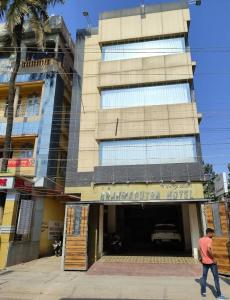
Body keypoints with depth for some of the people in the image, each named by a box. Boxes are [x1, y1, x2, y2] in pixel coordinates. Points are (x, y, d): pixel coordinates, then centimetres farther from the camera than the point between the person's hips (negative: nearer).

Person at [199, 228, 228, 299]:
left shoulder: (200, 240, 6)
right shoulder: (209, 240, -17)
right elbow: (209, 250, -28)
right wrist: (213, 259, -18)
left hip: (204, 261, 6)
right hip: (211, 261, -6)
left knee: (204, 276, 15)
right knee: (216, 277, 5)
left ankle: (203, 292, 19)